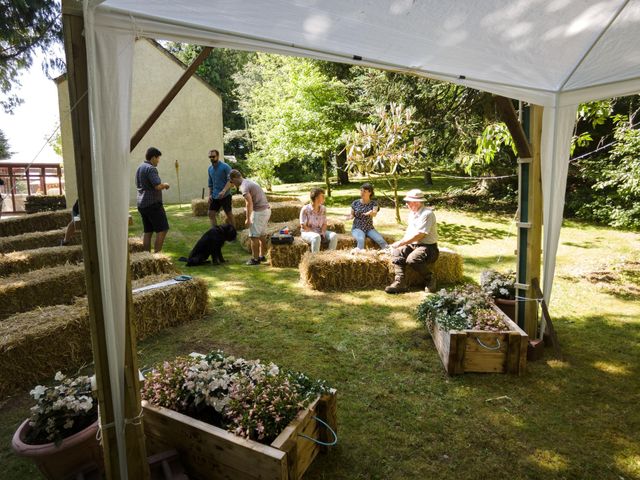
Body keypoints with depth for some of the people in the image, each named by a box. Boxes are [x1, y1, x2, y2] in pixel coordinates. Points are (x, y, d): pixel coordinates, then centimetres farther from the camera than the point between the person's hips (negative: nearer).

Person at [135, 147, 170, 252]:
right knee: (162, 229, -4)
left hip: (142, 204, 9)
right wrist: (165, 185, -2)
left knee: (148, 231, 11)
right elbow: (158, 186, -23)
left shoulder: (139, 168, 16)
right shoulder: (151, 168, -13)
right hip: (153, 204, -9)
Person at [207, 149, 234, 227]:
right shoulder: (210, 168, 11)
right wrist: (210, 194, 9)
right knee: (211, 214, 4)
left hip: (225, 195, -6)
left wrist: (223, 191, -27)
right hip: (214, 196, 7)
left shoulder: (225, 167, -9)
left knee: (229, 214, 1)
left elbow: (230, 181, -16)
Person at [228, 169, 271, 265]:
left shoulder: (244, 186, -12)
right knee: (262, 235, 17)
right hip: (267, 209, 10)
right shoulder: (249, 182, 17)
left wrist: (248, 219, -17)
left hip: (259, 211, -10)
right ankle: (262, 256, 26)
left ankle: (255, 259, 3)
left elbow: (249, 203, -21)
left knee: (254, 236, -2)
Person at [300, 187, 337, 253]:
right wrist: (315, 233, -17)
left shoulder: (323, 209, 5)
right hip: (307, 232, -5)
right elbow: (303, 226, -12)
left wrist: (322, 232, -13)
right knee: (316, 237, -39)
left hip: (320, 232, 5)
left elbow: (324, 224, 7)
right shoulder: (305, 209, -10)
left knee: (334, 235, -21)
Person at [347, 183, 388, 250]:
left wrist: (371, 213, -44)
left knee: (380, 240, -24)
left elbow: (374, 213, -20)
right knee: (361, 240, -34)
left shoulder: (374, 203, 0)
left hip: (369, 228, 2)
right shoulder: (355, 203, 0)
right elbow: (352, 215, 7)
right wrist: (350, 217, -18)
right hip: (357, 228, -1)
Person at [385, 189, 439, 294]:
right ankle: (399, 283, -21)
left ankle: (430, 278, -6)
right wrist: (402, 243, 5)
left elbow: (419, 235, -23)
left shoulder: (427, 214, -17)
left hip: (427, 247, -8)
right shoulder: (412, 213, 12)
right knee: (396, 253, -16)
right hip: (413, 245, 8)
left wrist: (401, 243, -20)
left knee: (411, 259, -33)